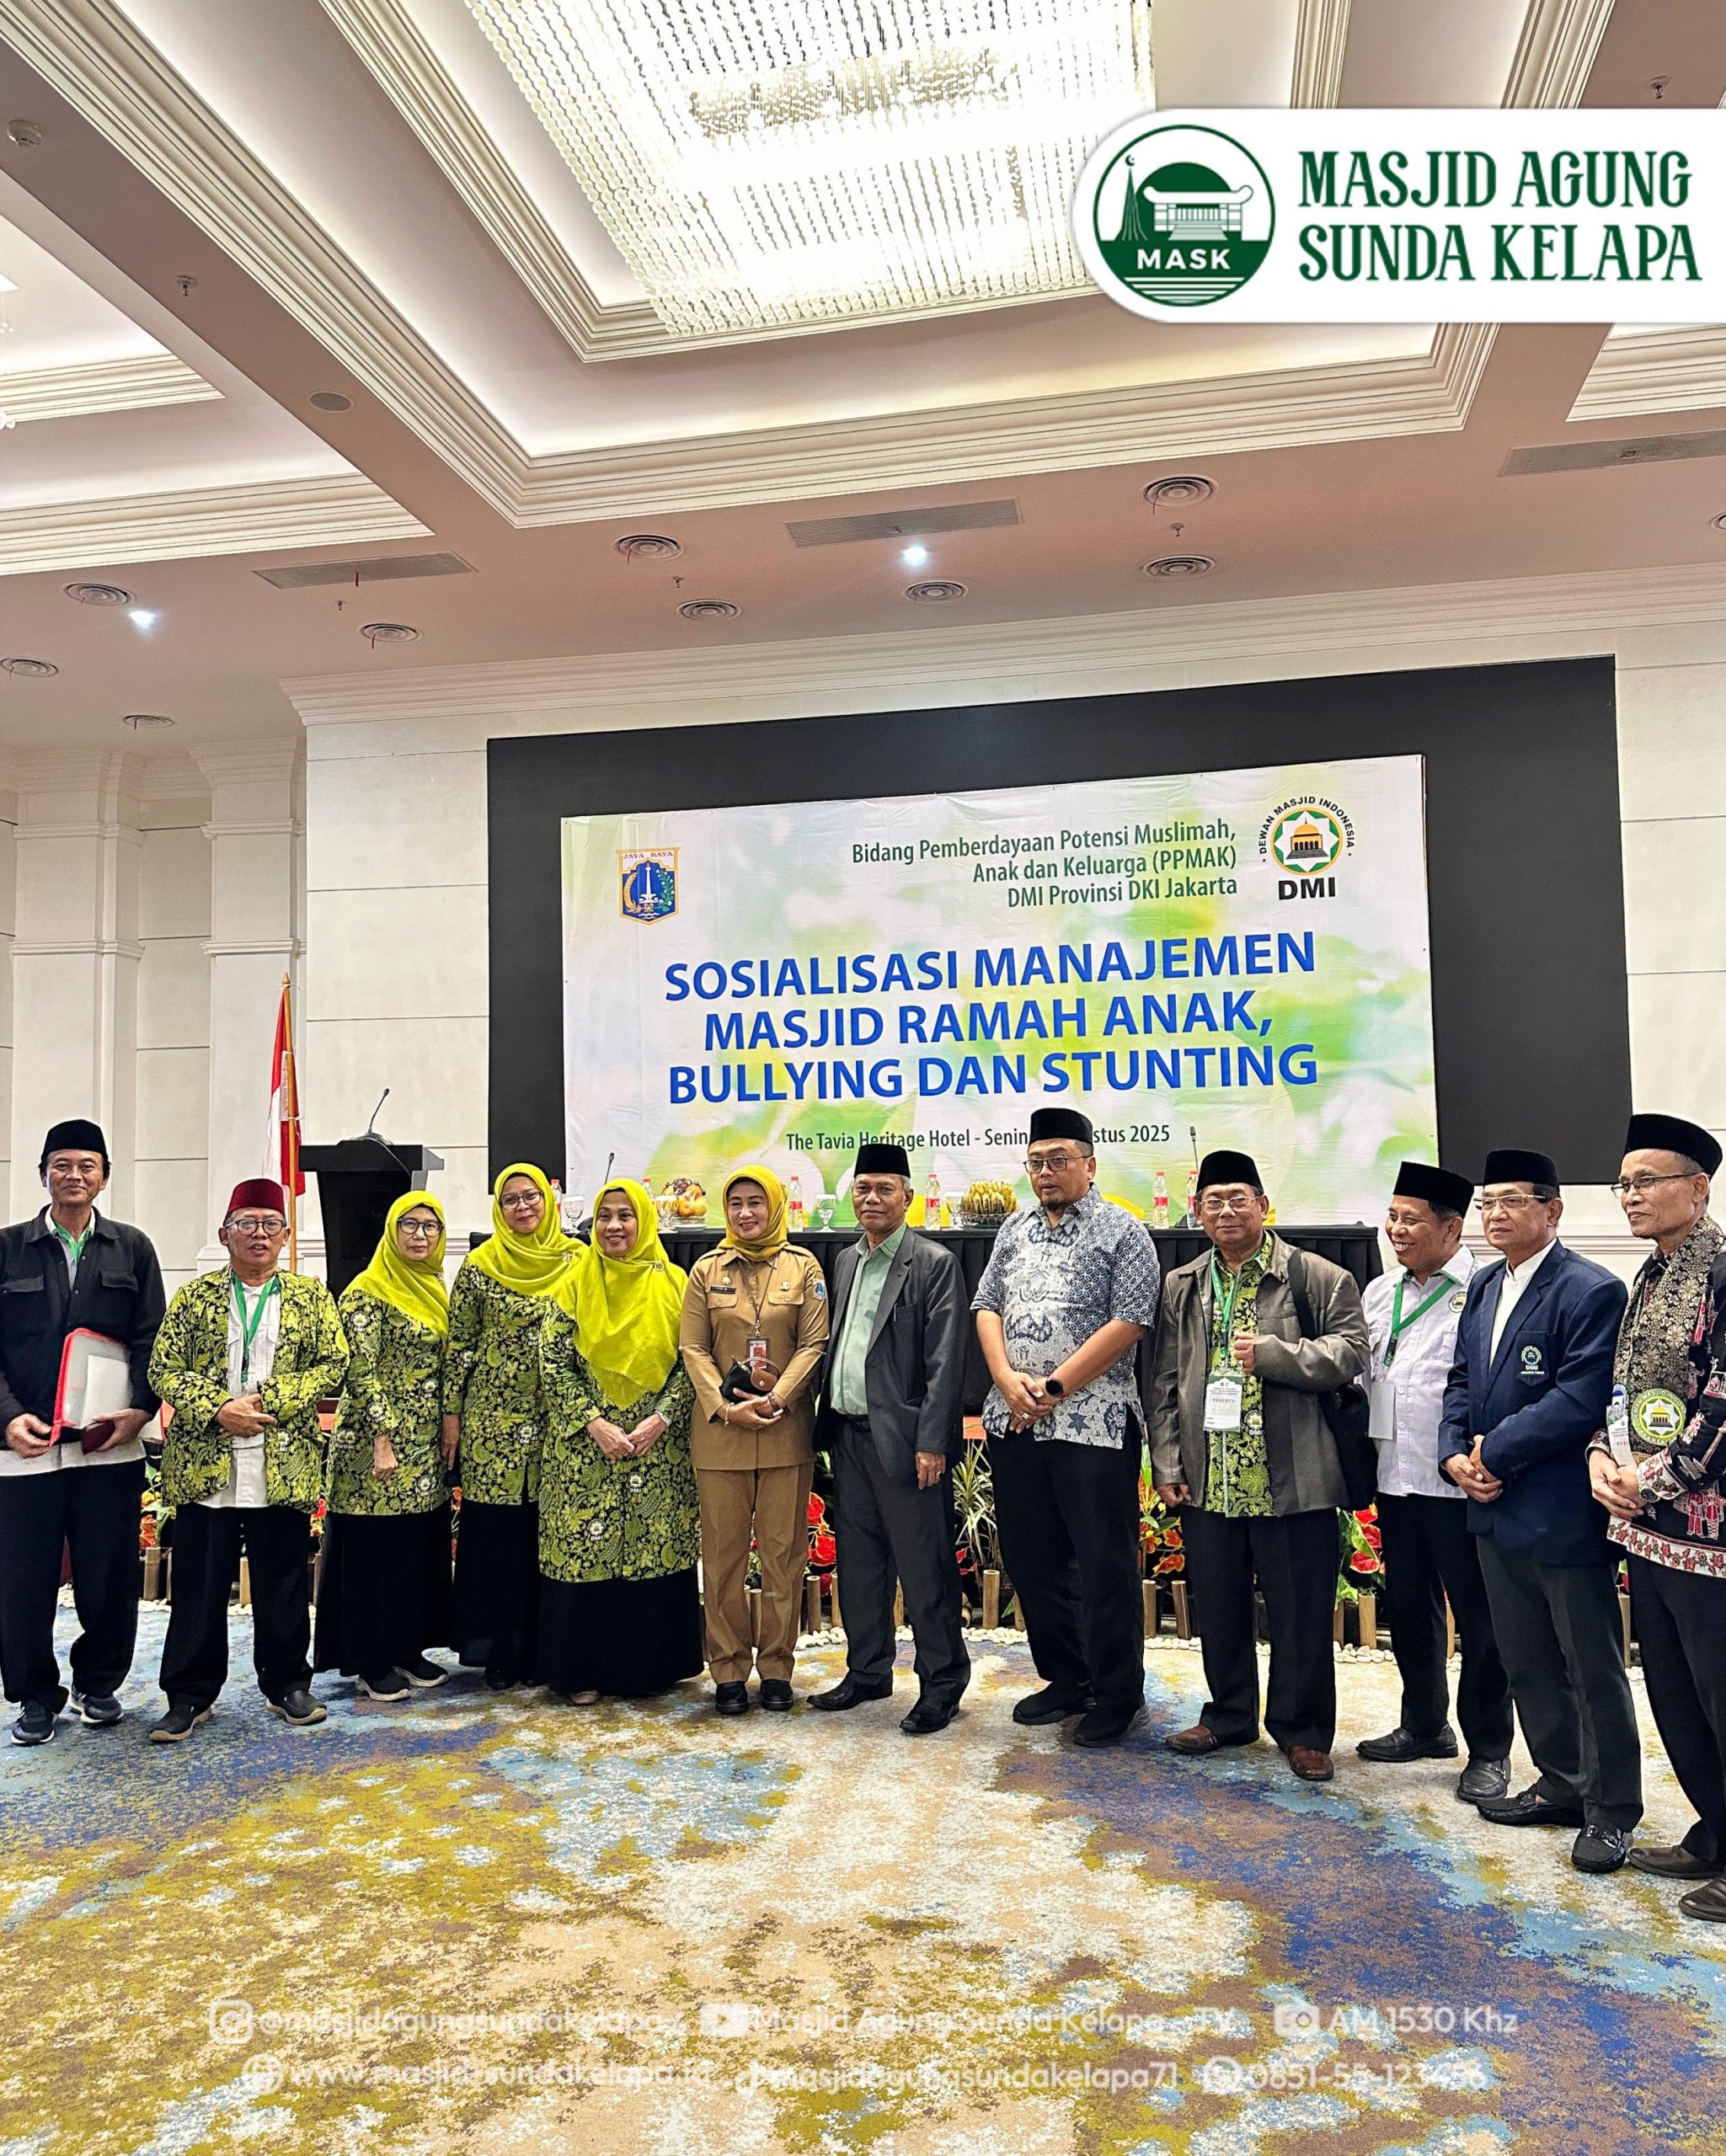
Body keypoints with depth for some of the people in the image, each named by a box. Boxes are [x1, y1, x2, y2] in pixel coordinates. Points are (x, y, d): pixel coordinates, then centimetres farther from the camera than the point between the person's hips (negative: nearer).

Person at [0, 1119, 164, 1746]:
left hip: (111, 1444, 0)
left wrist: (140, 1409, -10)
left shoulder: (132, 1249, 7)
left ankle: (99, 1683, 26)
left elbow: (152, 1339, 4)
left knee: (110, 1577, 6)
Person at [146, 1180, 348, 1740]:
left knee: (283, 1586, 9)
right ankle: (189, 1695, 20)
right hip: (204, 1468, 0)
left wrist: (270, 1401, -12)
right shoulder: (196, 1296, 6)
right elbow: (164, 1368, 0)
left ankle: (287, 1684, 24)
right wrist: (218, 1409, -14)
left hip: (284, 1469, 0)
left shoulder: (311, 1297, 6)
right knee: (199, 1588, 6)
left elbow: (334, 1365, 0)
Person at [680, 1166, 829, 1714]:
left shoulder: (803, 1267, 4)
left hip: (787, 1428, 0)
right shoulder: (706, 1269, 7)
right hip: (719, 1428, 1)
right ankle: (729, 1670, 15)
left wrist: (775, 1399, -13)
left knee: (784, 1550, 4)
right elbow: (693, 1349, 3)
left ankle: (777, 1667, 16)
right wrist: (726, 1407, -10)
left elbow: (814, 1344, -1)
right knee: (723, 1552, 5)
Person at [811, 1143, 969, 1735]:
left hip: (903, 1438, -7)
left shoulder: (934, 1263, -8)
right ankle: (867, 1671, 31)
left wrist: (931, 1442, -18)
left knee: (924, 1568, 1)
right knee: (858, 1562, 17)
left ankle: (942, 1683, 15)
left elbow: (944, 1361, -13)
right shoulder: (845, 1262, 14)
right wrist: (827, 1426, 10)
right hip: (849, 1435, 7)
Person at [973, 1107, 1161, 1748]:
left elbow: (1127, 1324, -12)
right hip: (1014, 1423, 6)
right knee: (1032, 1560, 14)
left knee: (1104, 1566, 1)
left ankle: (1116, 1695, 17)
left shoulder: (1122, 1232, -3)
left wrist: (1053, 1390, -14)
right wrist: (1008, 1380, -7)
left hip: (1091, 1424, -6)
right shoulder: (1015, 1229, 15)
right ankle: (1066, 1679, 29)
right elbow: (987, 1307, 11)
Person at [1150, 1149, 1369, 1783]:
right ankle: (1229, 1715, 33)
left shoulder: (1314, 1276, -2)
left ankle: (1302, 1730, 23)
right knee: (1218, 1607, 15)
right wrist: (1167, 1463, 4)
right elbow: (1165, 1382, 10)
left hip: (1291, 1480, -4)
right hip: (1208, 1481, 4)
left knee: (1300, 1612, 6)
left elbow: (1350, 1352, -9)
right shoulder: (1182, 1287, 10)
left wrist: (1272, 1352, -19)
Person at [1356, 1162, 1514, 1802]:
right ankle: (1425, 1726, 34)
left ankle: (1488, 1750, 20)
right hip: (1396, 1480, 7)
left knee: (1478, 1619, 5)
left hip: (1460, 1485, -7)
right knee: (1408, 1610, 18)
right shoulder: (1379, 1293, 10)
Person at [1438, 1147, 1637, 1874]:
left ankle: (1611, 1811, 21)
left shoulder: (1592, 1291, -14)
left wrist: (1495, 1454, -17)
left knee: (1593, 1670, 7)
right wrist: (1456, 1454, -3)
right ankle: (1562, 1784, 34)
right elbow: (1462, 1378, 13)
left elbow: (1580, 1400, -22)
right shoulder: (1483, 1285, 11)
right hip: (1497, 1512, 8)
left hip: (1564, 1514, -8)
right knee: (1526, 1663, 18)